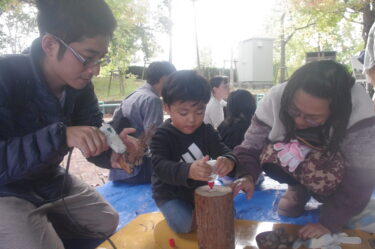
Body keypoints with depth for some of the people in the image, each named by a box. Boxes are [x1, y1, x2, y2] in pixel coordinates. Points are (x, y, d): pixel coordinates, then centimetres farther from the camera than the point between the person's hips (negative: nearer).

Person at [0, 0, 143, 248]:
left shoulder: (81, 84, -9)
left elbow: (93, 135, -8)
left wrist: (112, 152, -30)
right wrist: (60, 135, -45)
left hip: (49, 179, 7)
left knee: (107, 222, 13)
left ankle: (41, 223, 19)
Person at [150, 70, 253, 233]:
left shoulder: (207, 131, -5)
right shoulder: (161, 135, -20)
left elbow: (223, 151, -14)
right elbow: (160, 166, -34)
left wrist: (229, 161, -42)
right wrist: (188, 171, -56)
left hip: (200, 189, 4)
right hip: (170, 194, -3)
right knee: (184, 225, -26)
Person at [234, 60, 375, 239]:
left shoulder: (358, 110, -34)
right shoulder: (276, 98, -28)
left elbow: (359, 179, -28)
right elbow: (251, 146, -23)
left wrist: (329, 223, -28)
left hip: (337, 168, -2)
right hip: (294, 160, 2)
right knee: (269, 154, -29)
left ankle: (334, 201, 1)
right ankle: (299, 189, 2)